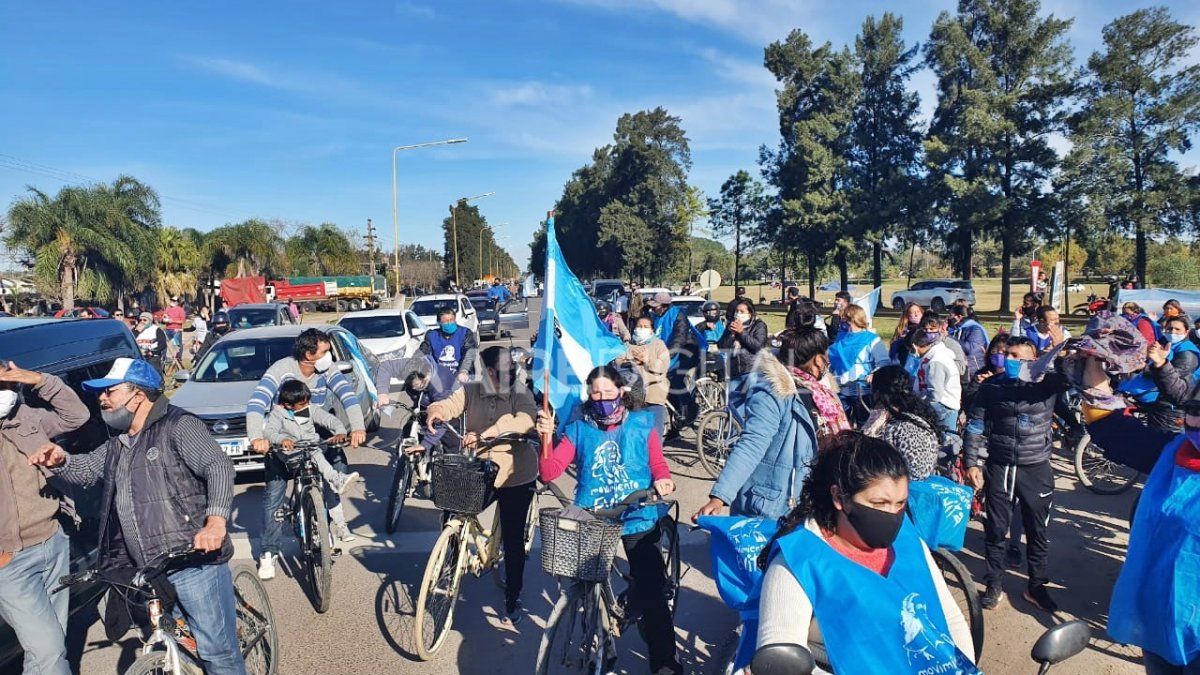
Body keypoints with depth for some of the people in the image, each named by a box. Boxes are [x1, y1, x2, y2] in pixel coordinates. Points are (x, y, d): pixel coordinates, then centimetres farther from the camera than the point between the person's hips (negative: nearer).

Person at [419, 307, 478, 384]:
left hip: (458, 375, -2)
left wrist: (464, 371, -32)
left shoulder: (465, 332, 3)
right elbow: (422, 353, 1)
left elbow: (470, 353, -13)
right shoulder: (431, 335, 12)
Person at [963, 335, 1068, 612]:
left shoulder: (1048, 382, -4)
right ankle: (993, 584, 25)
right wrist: (971, 463, -5)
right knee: (995, 529, 9)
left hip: (1036, 468, 0)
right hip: (999, 467, 0)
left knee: (1038, 531, 13)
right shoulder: (991, 386, -3)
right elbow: (975, 426, -1)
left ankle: (1036, 586, 31)